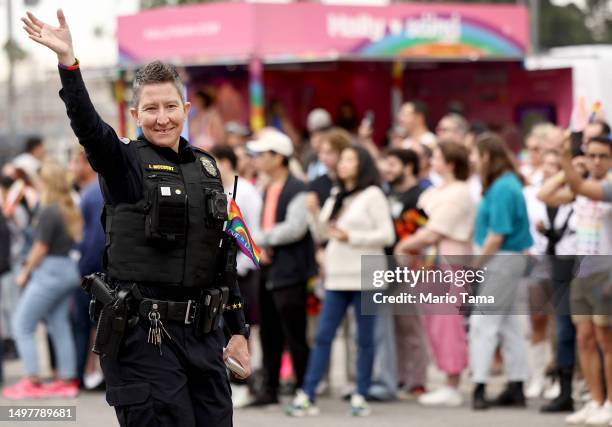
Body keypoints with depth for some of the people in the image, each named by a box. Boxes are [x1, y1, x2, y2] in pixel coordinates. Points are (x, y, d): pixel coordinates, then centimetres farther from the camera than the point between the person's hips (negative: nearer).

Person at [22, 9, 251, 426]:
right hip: (145, 334, -6)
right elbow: (87, 125, -24)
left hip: (204, 332, 6)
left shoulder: (205, 166, 12)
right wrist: (68, 61, -40)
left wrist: (238, 329, 14)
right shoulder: (124, 164, -3)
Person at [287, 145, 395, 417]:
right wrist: (314, 213, 0)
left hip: (365, 278, -6)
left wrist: (350, 237, -13)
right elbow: (321, 234, 17)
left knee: (364, 338, 0)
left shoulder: (372, 195, -1)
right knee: (323, 336, 0)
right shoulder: (335, 198, 18)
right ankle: (306, 396, -2)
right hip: (337, 277, 6)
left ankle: (360, 397, 7)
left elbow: (386, 235, -8)